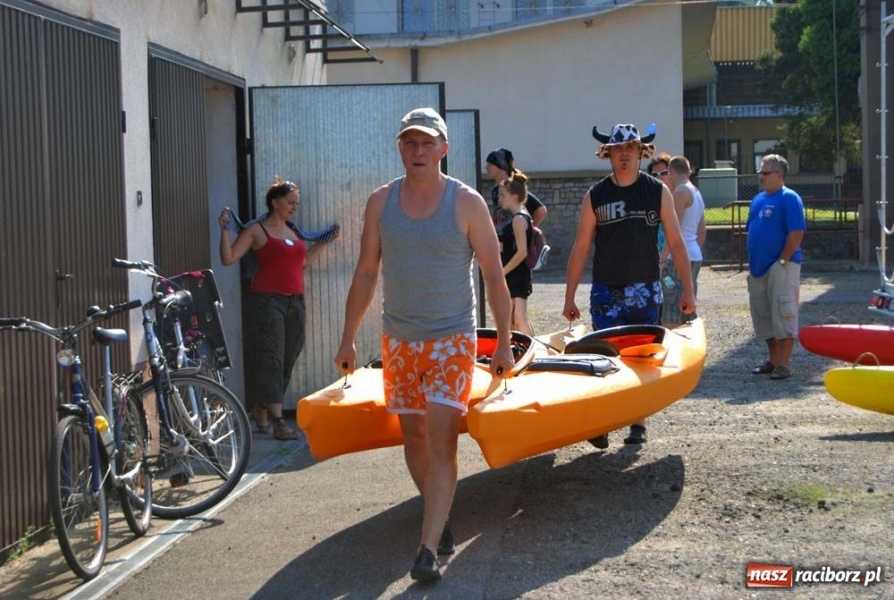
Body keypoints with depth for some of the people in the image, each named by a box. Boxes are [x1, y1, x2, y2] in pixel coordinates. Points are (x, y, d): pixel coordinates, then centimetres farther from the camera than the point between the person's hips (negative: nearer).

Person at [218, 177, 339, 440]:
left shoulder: (292, 231, 18)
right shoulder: (257, 230, -2)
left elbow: (302, 262, 28)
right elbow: (228, 258, -6)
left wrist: (325, 241, 27)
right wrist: (225, 229, -17)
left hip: (294, 302, 7)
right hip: (267, 300, -7)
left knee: (287, 360, 7)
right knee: (270, 359, -10)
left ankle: (261, 413, 19)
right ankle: (278, 421, -14)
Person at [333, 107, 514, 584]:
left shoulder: (467, 203, -7)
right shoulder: (380, 202, 2)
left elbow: (494, 276, -2)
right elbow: (365, 274, 9)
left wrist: (503, 342, -3)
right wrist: (348, 340, 9)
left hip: (451, 337, -4)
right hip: (398, 338, 4)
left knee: (440, 439, -13)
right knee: (413, 437, 10)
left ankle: (428, 549, -14)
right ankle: (439, 515, 31)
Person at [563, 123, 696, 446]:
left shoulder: (658, 192, 2)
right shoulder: (595, 196, 2)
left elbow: (676, 242, 3)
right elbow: (581, 248, 3)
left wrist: (688, 289, -3)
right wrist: (569, 298, 1)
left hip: (646, 289, 0)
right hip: (606, 291, 0)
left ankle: (639, 423, 14)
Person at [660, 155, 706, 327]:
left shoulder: (681, 192, -10)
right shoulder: (696, 192, 18)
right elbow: (702, 231, 21)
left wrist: (662, 259, -17)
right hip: (695, 257, 10)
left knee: (670, 318, -11)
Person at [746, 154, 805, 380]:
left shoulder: (789, 198, -11)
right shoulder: (758, 200, 15)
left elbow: (796, 233, -17)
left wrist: (783, 260, -17)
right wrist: (752, 263, 13)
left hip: (781, 268, -9)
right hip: (758, 268, 9)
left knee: (783, 314, -6)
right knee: (763, 316, 13)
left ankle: (784, 364, -2)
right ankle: (773, 360, 24)